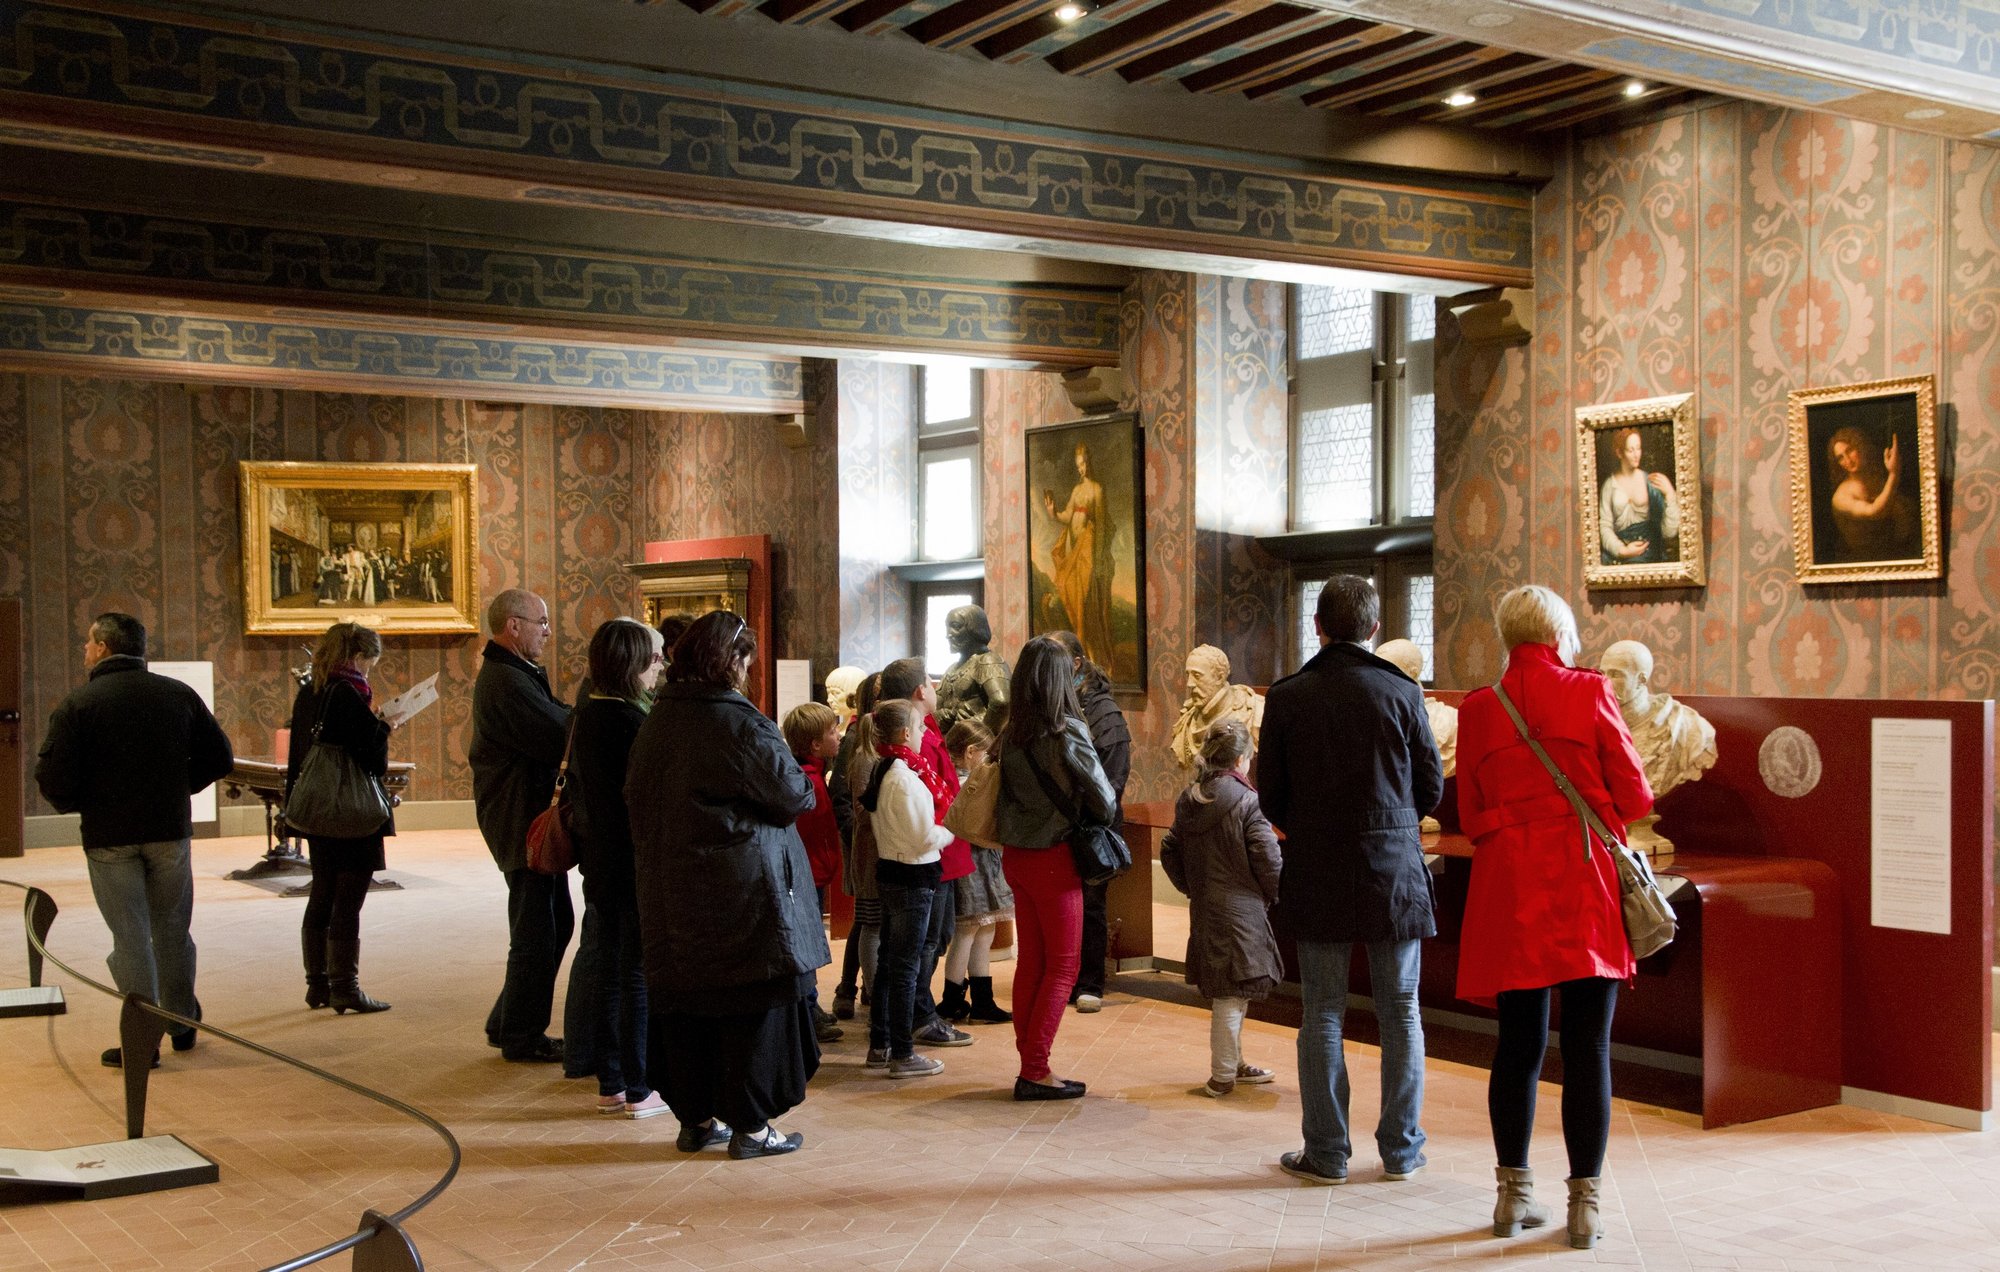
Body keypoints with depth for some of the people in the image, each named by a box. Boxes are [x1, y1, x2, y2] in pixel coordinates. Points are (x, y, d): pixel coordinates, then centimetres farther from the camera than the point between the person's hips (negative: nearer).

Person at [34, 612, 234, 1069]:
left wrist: (73, 804, 5)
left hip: (108, 837, -3)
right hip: (169, 830, 3)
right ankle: (182, 1023, 26)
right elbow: (219, 759, 3)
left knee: (130, 936, 4)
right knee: (171, 929, 17)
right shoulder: (179, 696, 2)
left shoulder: (77, 704, -9)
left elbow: (53, 779, -15)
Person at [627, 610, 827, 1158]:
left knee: (686, 1000, 13)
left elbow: (636, 796, 14)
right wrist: (806, 787, 9)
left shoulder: (656, 721, 5)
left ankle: (696, 1118, 23)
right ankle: (750, 1126, 8)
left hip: (671, 891, 7)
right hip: (745, 892, -7)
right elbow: (793, 795, -12)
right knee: (757, 1002, 3)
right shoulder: (742, 724, -17)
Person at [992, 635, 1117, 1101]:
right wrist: (1097, 819, 7)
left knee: (1030, 962, 14)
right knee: (1062, 968, 3)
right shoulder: (1067, 733, -15)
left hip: (1016, 856, 6)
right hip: (1054, 859, -6)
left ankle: (1029, 1064, 19)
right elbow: (1104, 799, -12)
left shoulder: (1011, 735, 2)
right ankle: (1035, 1071, 1)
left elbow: (1003, 796, 6)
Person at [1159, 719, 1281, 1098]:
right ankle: (1223, 1076, 5)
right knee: (1232, 995, 0)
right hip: (1241, 908, -7)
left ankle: (1233, 1064, 30)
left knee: (1222, 992, 18)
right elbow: (1268, 857, -15)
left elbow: (1169, 852, 11)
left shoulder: (1188, 800, 6)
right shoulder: (1247, 801, -15)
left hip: (1204, 910, 7)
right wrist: (1273, 896, 2)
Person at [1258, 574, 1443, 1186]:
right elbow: (1432, 787, 1)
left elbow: (1270, 794, 1)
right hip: (1395, 871, 0)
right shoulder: (1402, 694, -6)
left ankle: (1326, 1152, 10)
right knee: (1400, 1012, 10)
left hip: (1317, 875, 0)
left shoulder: (1287, 696, -5)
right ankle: (1401, 1149, 17)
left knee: (1322, 1014, 7)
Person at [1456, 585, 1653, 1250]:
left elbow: (1470, 817, 8)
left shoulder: (1477, 709, 4)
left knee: (1519, 1045, 11)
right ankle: (1584, 1204, 5)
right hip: (1585, 886, -2)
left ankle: (1514, 1194, 17)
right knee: (1588, 1047, 2)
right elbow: (1635, 796, -1)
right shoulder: (1589, 693, -3)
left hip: (1509, 889, 2)